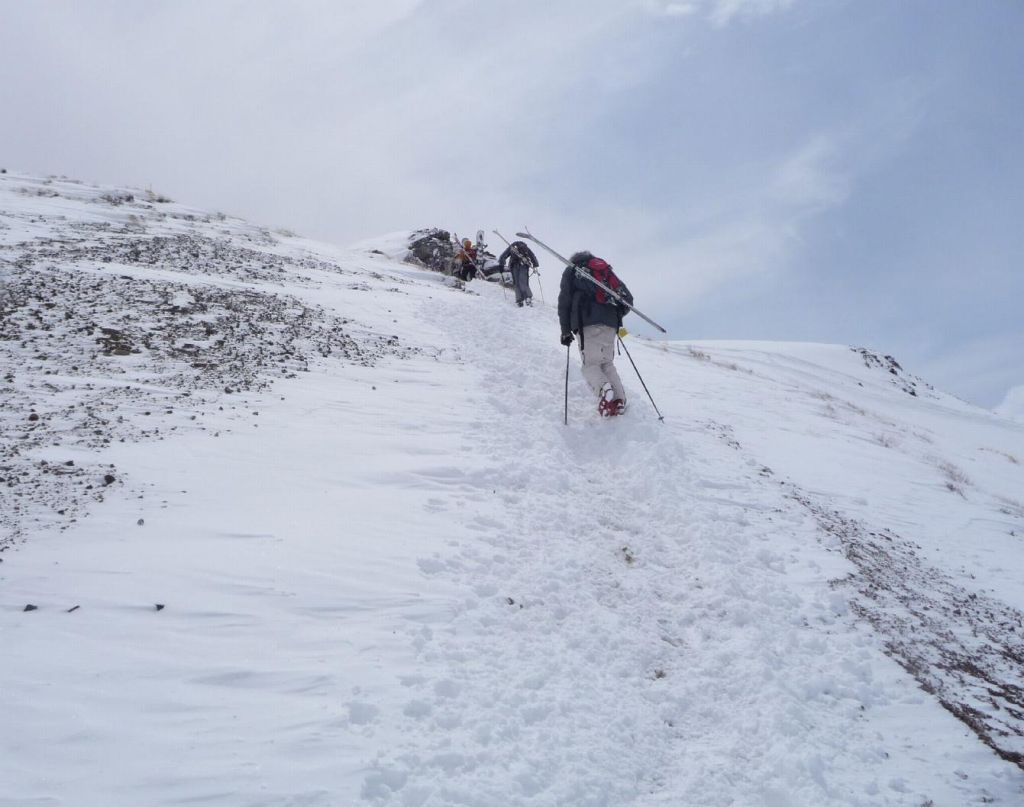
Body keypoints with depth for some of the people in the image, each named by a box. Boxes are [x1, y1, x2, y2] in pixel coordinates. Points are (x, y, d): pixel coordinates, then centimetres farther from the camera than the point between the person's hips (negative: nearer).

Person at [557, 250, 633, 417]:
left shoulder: (572, 271, 19)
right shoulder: (607, 270, 29)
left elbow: (564, 301, 10)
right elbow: (627, 299, 20)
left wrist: (565, 331, 14)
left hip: (588, 323, -4)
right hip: (611, 324, 4)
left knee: (591, 364, -2)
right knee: (607, 363, 12)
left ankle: (602, 388, -33)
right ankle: (619, 400, -8)